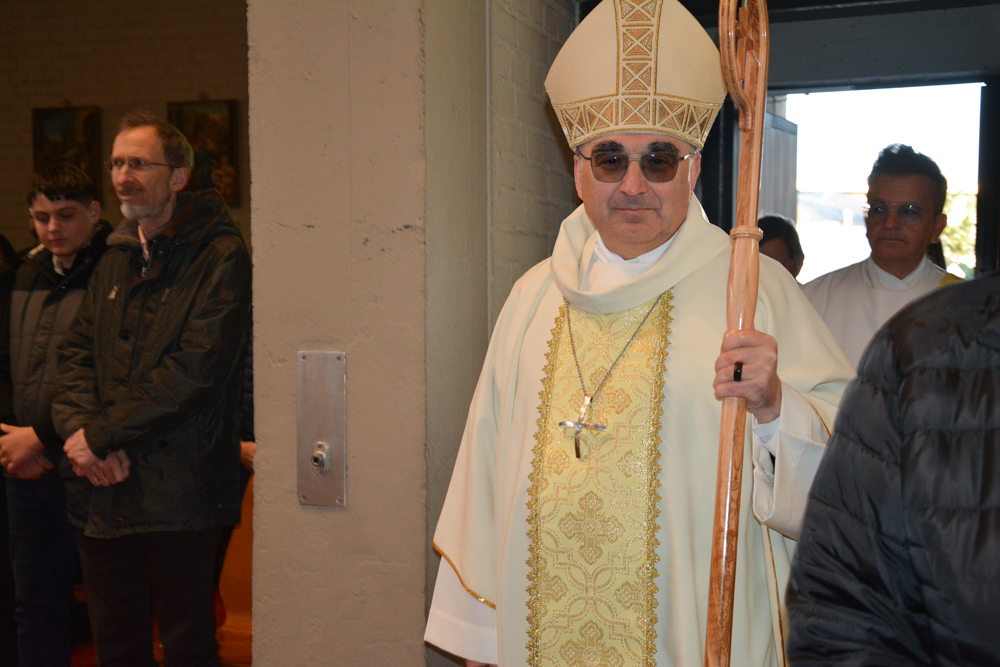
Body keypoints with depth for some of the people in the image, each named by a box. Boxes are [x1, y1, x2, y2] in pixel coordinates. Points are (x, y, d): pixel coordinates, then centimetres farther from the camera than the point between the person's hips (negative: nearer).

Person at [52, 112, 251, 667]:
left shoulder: (220, 256, -10)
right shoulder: (116, 259, 15)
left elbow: (196, 371, -18)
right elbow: (76, 355, 11)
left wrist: (101, 434, -14)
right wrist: (78, 429, -8)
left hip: (179, 493, -6)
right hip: (101, 490, 7)